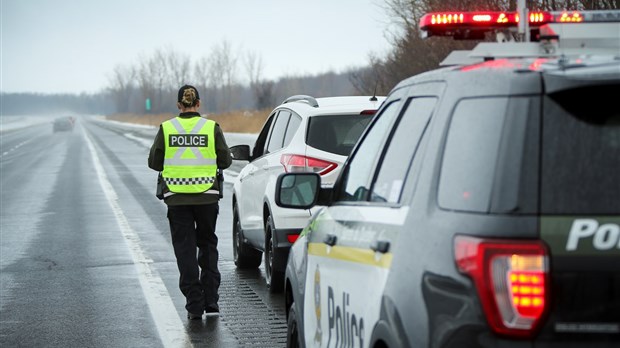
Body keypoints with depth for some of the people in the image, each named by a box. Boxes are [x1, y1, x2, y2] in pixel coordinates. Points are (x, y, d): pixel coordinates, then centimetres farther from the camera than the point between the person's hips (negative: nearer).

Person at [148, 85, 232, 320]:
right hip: (207, 197, 0)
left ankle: (194, 305, 2)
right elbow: (225, 161, 0)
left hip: (177, 198, 0)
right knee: (208, 245, 17)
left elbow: (154, 162, 1)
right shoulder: (212, 128, -4)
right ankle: (210, 300, 12)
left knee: (185, 251, 6)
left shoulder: (166, 129, -3)